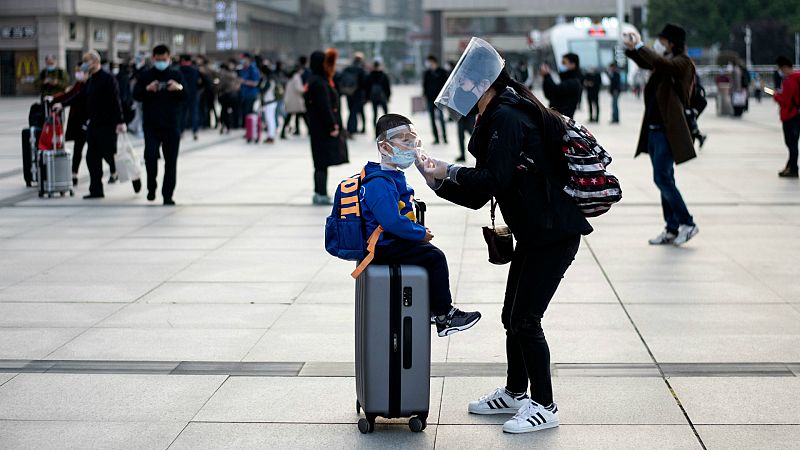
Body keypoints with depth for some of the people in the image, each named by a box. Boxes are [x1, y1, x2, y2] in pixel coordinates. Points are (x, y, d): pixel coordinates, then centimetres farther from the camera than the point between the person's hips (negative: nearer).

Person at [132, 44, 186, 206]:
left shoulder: (176, 75, 6)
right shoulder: (146, 75, 5)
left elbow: (185, 98, 2)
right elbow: (136, 95, -1)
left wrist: (179, 88, -19)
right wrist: (147, 89, -20)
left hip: (172, 124, 1)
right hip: (151, 124, -1)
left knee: (171, 160, 2)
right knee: (150, 156, -13)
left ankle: (167, 195, 9)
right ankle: (151, 187, 11)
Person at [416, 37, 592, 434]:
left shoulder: (506, 117, -15)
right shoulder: (500, 116, 17)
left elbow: (493, 179, -24)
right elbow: (478, 195, 17)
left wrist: (447, 172, -12)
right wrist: (439, 179, 7)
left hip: (554, 233, -10)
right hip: (534, 233, 10)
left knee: (525, 319, -6)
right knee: (513, 316, 16)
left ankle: (544, 406, 5)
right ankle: (514, 394, 31)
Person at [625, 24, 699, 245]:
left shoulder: (682, 63, -9)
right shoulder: (664, 64, 13)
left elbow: (661, 63, -28)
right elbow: (646, 62, 29)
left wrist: (639, 46, -21)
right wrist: (632, 48, 10)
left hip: (667, 131, -9)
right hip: (654, 129, 9)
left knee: (662, 179, -11)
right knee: (664, 180, 10)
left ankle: (687, 223, -2)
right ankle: (673, 229, 15)